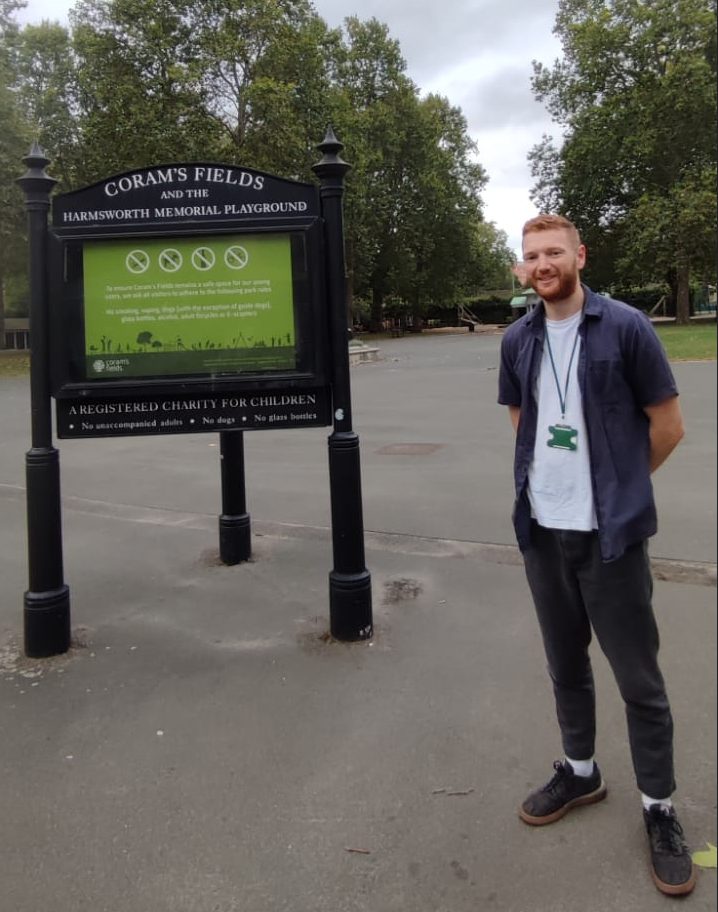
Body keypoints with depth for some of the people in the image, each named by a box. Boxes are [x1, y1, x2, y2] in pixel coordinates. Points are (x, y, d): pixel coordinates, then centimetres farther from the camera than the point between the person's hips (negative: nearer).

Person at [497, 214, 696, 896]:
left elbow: (667, 424, -4)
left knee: (638, 677, 6)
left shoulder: (624, 327, -9)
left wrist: (617, 485, 5)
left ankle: (659, 808, 23)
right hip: (542, 530, 5)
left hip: (610, 532, -4)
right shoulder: (517, 340, 5)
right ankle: (579, 771, 38)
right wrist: (549, 482, 10)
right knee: (565, 663, 18)